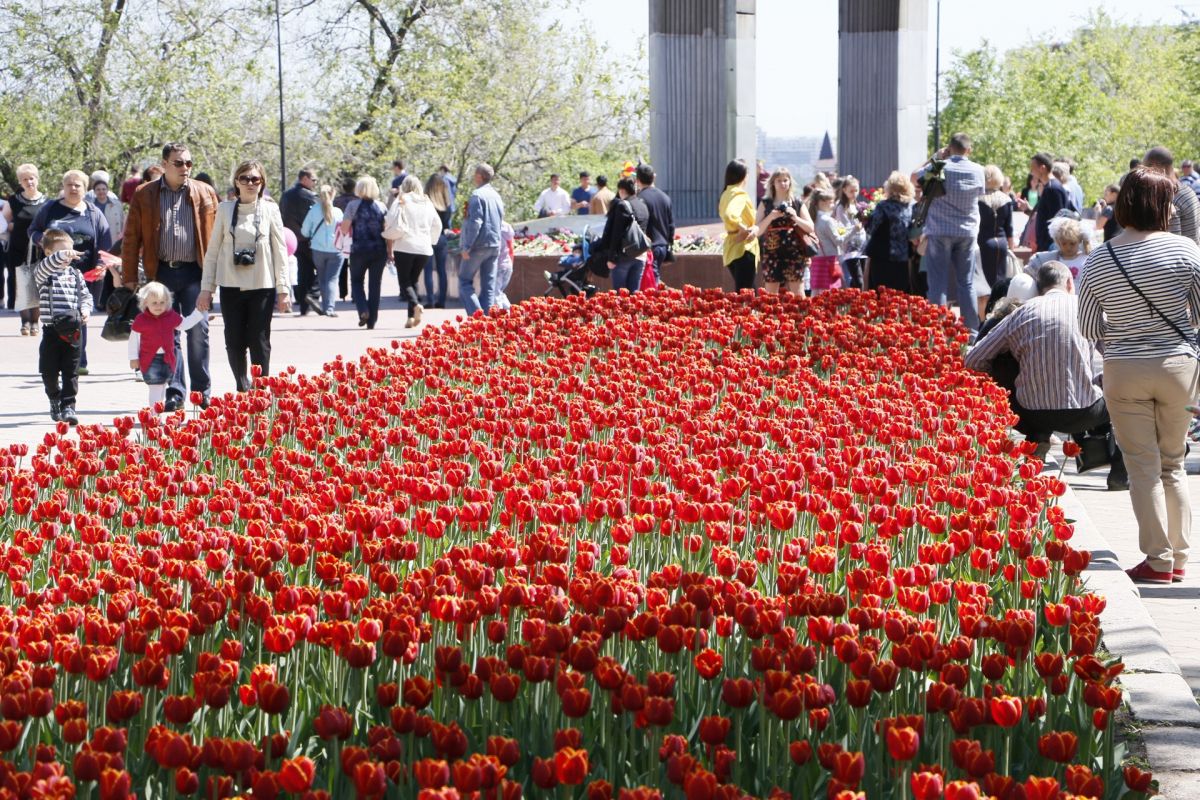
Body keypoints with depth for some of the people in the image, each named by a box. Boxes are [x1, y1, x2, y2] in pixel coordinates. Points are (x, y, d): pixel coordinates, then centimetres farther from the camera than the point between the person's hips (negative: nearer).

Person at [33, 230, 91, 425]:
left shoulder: (75, 274, 10)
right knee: (49, 370, 8)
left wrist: (85, 309, -8)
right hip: (51, 330, -2)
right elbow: (44, 266, -25)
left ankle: (68, 405, -1)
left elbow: (85, 295, 13)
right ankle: (54, 399, 32)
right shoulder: (43, 273, -1)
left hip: (73, 330, 2)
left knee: (71, 371, -2)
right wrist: (62, 256, -39)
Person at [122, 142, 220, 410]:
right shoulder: (144, 195, 5)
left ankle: (202, 391, 9)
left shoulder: (205, 194, 7)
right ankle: (174, 391, 5)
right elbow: (131, 238, 6)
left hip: (194, 272, 0)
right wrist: (129, 276, 2)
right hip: (161, 272, 0)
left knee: (198, 331, -2)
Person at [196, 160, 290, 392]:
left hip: (262, 286, -1)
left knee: (259, 342, -1)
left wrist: (283, 289, -2)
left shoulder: (270, 209, 2)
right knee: (234, 342, 2)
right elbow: (213, 251, 8)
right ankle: (242, 387, 18)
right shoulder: (225, 209, 5)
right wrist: (206, 288, 4)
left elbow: (280, 250, 2)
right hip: (231, 286, 1)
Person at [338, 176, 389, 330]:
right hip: (379, 250, 2)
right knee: (375, 284, 8)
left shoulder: (353, 205, -5)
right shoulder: (381, 207, 2)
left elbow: (344, 229, -7)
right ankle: (371, 321, 6)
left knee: (356, 281, 14)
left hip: (359, 250, -2)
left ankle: (363, 310, -10)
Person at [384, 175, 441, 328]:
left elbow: (396, 226, -12)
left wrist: (388, 235, 7)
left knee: (404, 281, 0)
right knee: (413, 280, 13)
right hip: (424, 248, 4)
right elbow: (437, 225, 14)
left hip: (404, 247, -4)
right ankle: (412, 316, 4)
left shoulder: (400, 202, -5)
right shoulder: (426, 203, 10)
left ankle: (415, 304, -27)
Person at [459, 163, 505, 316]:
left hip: (478, 246, -7)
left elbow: (475, 223, -19)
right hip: (494, 245, 7)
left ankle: (476, 314, -14)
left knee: (465, 281, 1)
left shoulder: (477, 195, -12)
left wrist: (467, 246, -18)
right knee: (489, 285, 7)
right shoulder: (496, 196, 13)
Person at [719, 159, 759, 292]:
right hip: (743, 248, -9)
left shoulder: (726, 194, 12)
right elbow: (729, 215, -32)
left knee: (740, 291, 16)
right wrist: (743, 228, -22)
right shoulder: (740, 195, -15)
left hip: (731, 249, 9)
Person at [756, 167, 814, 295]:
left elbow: (811, 228, 4)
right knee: (770, 295, 0)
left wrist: (795, 217, -11)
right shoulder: (765, 204, 8)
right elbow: (758, 231, 2)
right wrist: (770, 217, -13)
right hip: (772, 254, 0)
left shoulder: (797, 204, 8)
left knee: (798, 293, -3)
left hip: (794, 252, 0)